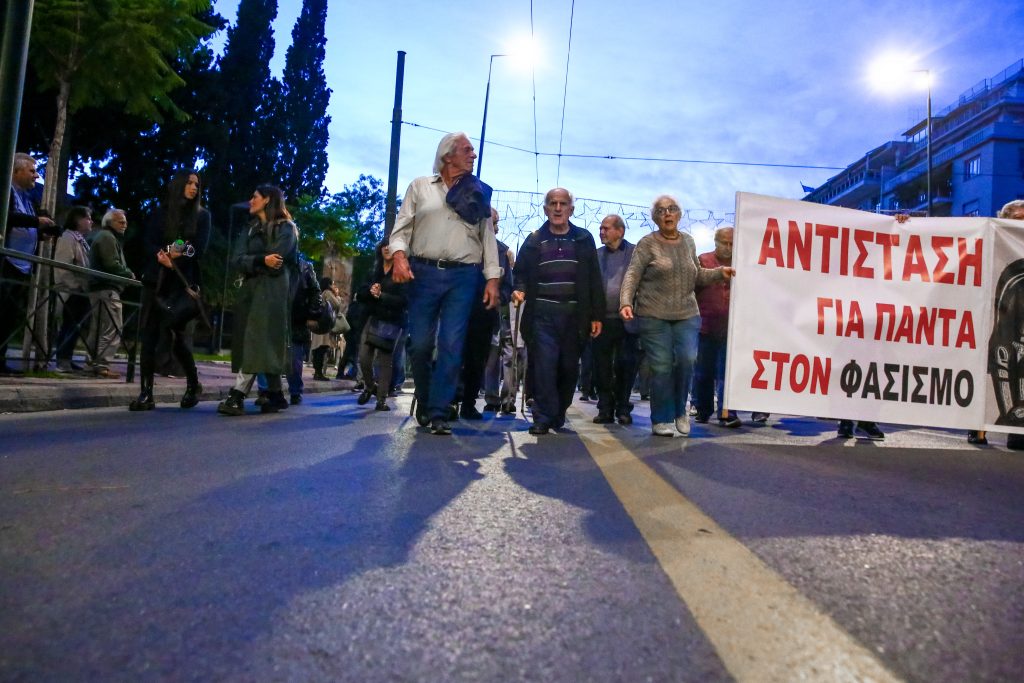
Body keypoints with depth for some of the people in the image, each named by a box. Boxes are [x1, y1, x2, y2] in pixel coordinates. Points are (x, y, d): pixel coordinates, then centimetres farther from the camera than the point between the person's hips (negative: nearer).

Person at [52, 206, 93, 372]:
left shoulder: (80, 240, 20)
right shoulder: (68, 238, -10)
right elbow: (62, 267, -19)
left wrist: (84, 287, 17)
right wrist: (75, 286, -22)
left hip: (80, 291, 9)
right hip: (71, 292, -9)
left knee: (75, 326, 10)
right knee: (70, 325, -8)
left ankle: (66, 359, 15)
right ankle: (63, 360, -6)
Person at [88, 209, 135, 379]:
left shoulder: (107, 237, 26)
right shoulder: (107, 237, -6)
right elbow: (112, 265, -17)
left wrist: (126, 274, 7)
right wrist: (130, 274, -5)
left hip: (101, 288, 11)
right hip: (107, 288, -11)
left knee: (99, 328, 11)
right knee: (112, 329, -13)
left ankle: (96, 363, 15)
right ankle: (102, 364, -15)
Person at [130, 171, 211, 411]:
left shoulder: (201, 215, 10)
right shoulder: (160, 213, 14)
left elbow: (199, 249, -1)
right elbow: (148, 243, 4)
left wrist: (174, 258, -17)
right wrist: (162, 255, -17)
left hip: (183, 282, -2)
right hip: (155, 279, 2)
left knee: (175, 333, -10)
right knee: (149, 335, -6)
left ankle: (193, 384, 12)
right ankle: (146, 393, -4)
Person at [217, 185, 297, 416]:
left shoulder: (286, 228, 1)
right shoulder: (251, 228, 22)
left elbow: (274, 261, -13)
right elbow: (236, 261, 6)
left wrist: (250, 263, 1)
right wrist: (261, 260, -12)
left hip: (272, 291, -7)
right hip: (249, 291, 7)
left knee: (257, 342, -15)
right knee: (256, 344, 4)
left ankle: (237, 396, -22)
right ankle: (276, 396, 9)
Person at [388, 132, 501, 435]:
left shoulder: (479, 194, 14)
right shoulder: (420, 186, 12)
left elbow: (488, 238, 11)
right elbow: (402, 227, 6)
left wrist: (492, 279, 1)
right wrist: (399, 255, -14)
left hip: (463, 276, 1)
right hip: (424, 273, 0)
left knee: (451, 345, -6)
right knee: (420, 343, 1)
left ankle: (438, 411, -1)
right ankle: (424, 403, 21)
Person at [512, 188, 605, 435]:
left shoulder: (584, 240, 11)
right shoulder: (534, 240, 11)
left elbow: (594, 280, 8)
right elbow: (520, 273, 13)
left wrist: (597, 315, 2)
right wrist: (519, 289, -10)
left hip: (574, 315, 1)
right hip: (542, 315, -1)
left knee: (569, 368, 5)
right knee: (543, 366, -10)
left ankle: (558, 415, 21)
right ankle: (543, 418, -4)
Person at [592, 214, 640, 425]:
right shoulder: (596, 255, 13)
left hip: (626, 320, -3)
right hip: (602, 320, 3)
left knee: (626, 366, 3)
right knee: (602, 368, 5)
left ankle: (623, 408, 14)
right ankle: (605, 409, 14)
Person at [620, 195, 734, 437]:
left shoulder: (688, 242, 13)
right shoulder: (647, 243, -1)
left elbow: (697, 275, 22)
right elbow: (632, 276, -8)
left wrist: (720, 272, 7)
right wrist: (626, 303, -22)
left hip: (687, 314, 4)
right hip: (654, 316, -3)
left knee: (687, 360, -10)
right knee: (661, 367, -3)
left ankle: (680, 409, 15)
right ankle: (661, 420, 13)